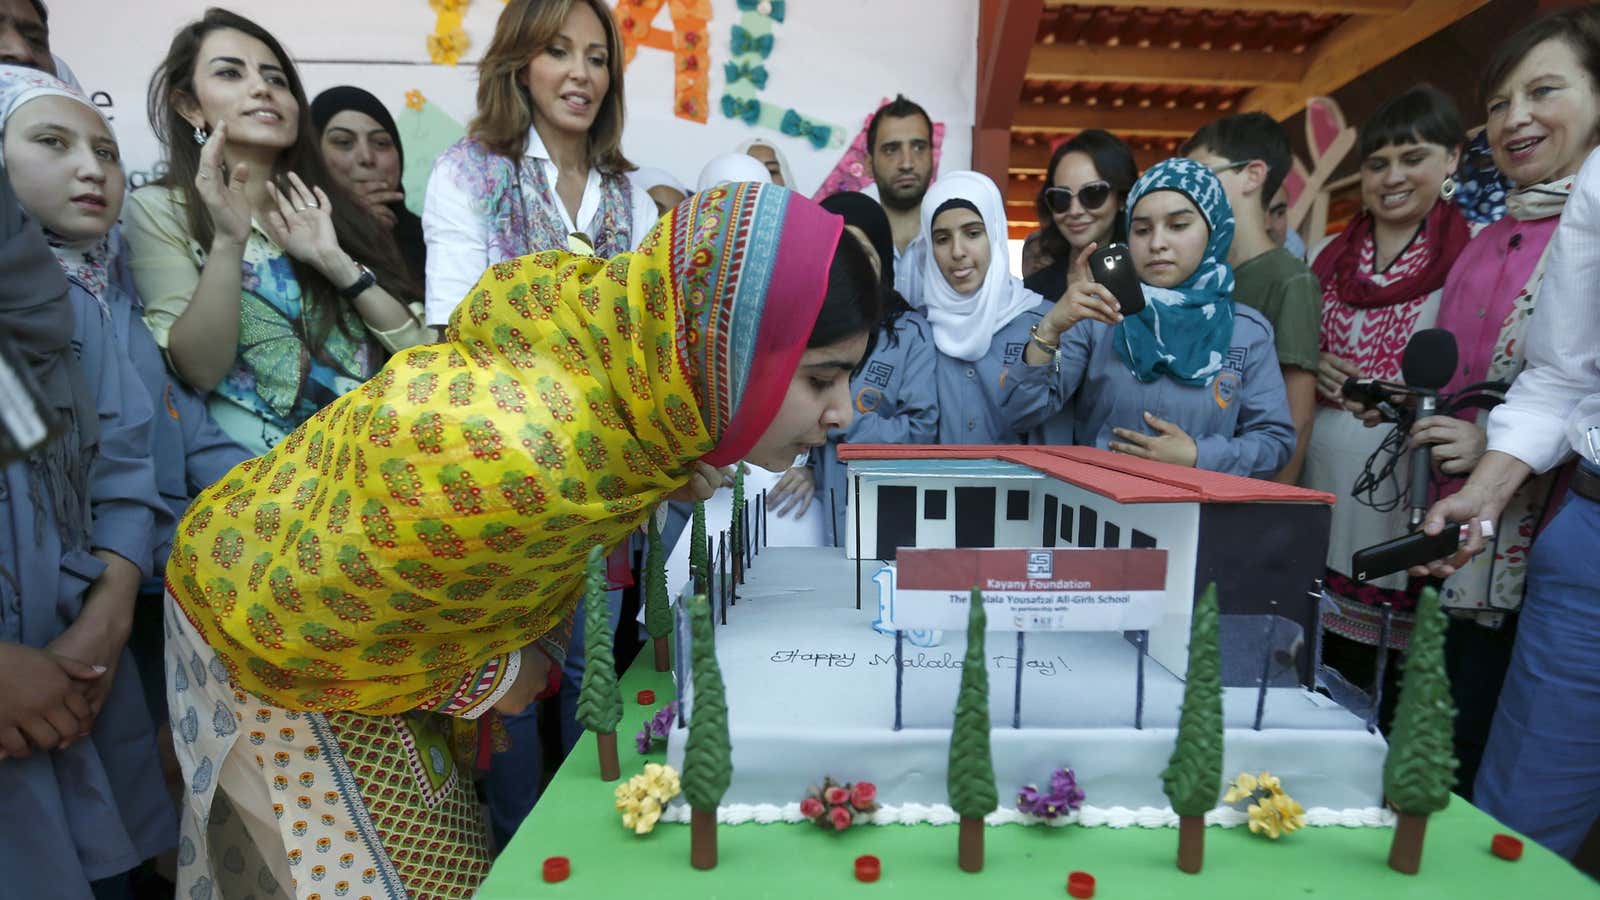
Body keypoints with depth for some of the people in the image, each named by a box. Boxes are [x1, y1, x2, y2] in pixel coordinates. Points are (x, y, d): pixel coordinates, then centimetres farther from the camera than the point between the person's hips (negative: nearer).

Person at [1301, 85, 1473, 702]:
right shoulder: (1327, 257, 13)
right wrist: (1310, 369, 0)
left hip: (1408, 503, -4)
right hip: (1322, 492, 4)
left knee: (1406, 690, 5)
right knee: (1330, 676, 13)